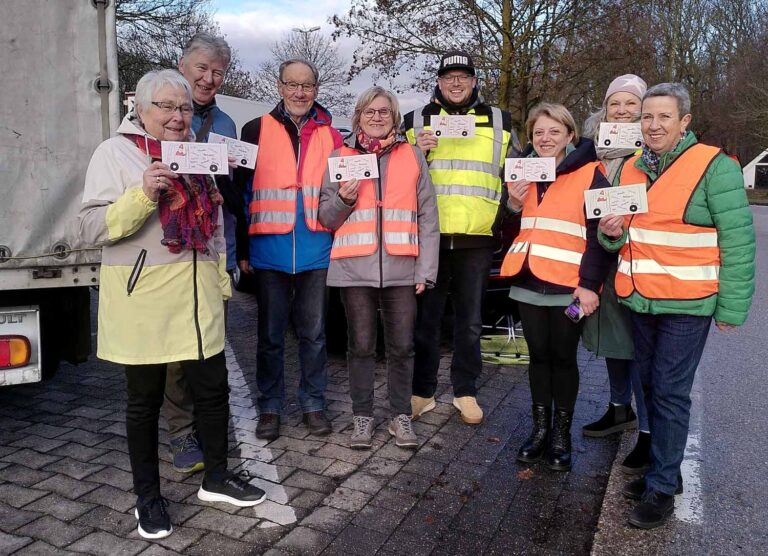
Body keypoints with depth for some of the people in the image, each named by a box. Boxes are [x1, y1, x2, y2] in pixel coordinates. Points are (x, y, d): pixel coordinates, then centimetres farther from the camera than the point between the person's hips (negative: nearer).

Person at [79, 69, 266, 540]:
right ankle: (148, 496, 25)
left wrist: (221, 281, 16)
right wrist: (144, 195, -23)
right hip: (143, 297, -5)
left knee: (214, 387, 9)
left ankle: (216, 477, 29)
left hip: (197, 295, 5)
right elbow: (93, 228, -10)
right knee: (146, 399, 7)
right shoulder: (115, 152, -3)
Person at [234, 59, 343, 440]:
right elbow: (242, 189, 4)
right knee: (270, 334, 8)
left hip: (316, 252, 1)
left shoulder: (330, 135, 10)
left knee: (313, 333, 9)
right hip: (269, 252, -1)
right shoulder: (256, 130, 4)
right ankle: (270, 406, 21)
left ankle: (313, 403, 23)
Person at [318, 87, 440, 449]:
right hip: (355, 267, 0)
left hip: (401, 268, 0)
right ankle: (362, 417, 20)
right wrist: (343, 199, -10)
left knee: (401, 347, 6)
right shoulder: (340, 156, 11)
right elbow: (327, 218, 11)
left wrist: (425, 270, -2)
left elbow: (427, 217, 6)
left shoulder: (412, 155, 10)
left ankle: (401, 416, 20)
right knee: (361, 346, 6)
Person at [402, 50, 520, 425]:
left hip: (477, 239, 1)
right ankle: (423, 392, 19)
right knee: (426, 319, 6)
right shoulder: (416, 121, 10)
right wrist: (418, 151, -7)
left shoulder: (500, 122, 12)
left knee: (470, 321, 9)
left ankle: (465, 391, 23)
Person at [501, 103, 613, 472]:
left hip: (568, 285, -5)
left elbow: (598, 234, -9)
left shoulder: (589, 174, -5)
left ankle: (562, 433, 20)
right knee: (538, 355, 13)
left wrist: (590, 284, -16)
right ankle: (540, 427, 25)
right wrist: (513, 204, -5)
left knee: (563, 357, 6)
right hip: (529, 282, 5)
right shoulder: (523, 172, 12)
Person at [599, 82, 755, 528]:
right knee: (651, 387, 15)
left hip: (688, 303, -6)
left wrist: (731, 306, -12)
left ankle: (662, 487, 12)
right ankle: (665, 469, 31)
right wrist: (613, 232, -3)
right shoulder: (630, 169, 10)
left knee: (670, 394, -2)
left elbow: (738, 240, -10)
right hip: (640, 300, 6)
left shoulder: (714, 166, -9)